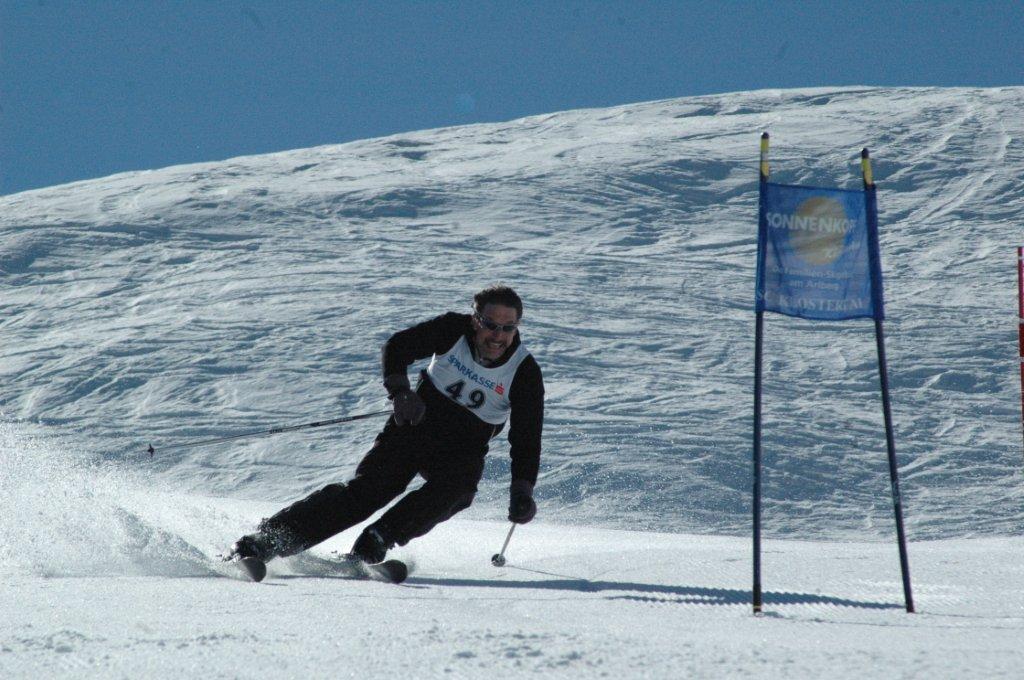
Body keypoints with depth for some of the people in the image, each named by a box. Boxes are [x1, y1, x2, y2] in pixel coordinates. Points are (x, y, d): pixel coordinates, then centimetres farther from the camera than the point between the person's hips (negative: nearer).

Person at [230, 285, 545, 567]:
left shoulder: (524, 372, -14)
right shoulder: (454, 330, -12)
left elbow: (527, 439, -15)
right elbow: (397, 347, -7)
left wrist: (522, 492, -30)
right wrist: (400, 391, -25)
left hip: (462, 453, 1)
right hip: (416, 424, 0)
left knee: (458, 488, -34)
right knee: (368, 489, -20)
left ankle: (375, 543, -36)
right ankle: (264, 541, -25)